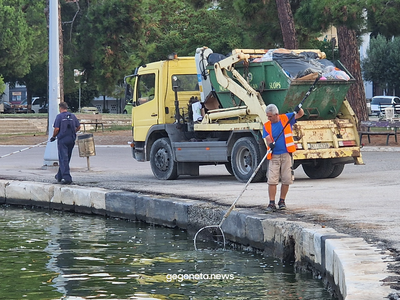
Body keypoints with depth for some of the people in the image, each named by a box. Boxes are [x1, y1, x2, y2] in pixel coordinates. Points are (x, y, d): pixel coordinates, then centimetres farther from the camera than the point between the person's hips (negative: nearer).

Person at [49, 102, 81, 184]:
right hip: (71, 140, 6)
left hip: (62, 139, -6)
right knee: (66, 158, 16)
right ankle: (60, 176, 29)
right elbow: (78, 127, 9)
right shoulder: (72, 116, 9)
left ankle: (66, 177, -18)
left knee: (63, 159, -6)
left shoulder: (59, 116, -7)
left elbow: (57, 129, -13)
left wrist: (53, 137, 3)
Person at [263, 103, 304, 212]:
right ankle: (272, 204, -5)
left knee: (286, 179, 3)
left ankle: (282, 201, 18)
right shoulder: (267, 126, 5)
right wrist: (270, 144, -28)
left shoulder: (286, 118, 3)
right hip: (274, 156, 0)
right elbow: (268, 139, -5)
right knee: (272, 180, -8)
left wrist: (299, 109, -18)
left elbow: (300, 114, 5)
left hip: (286, 154, 0)